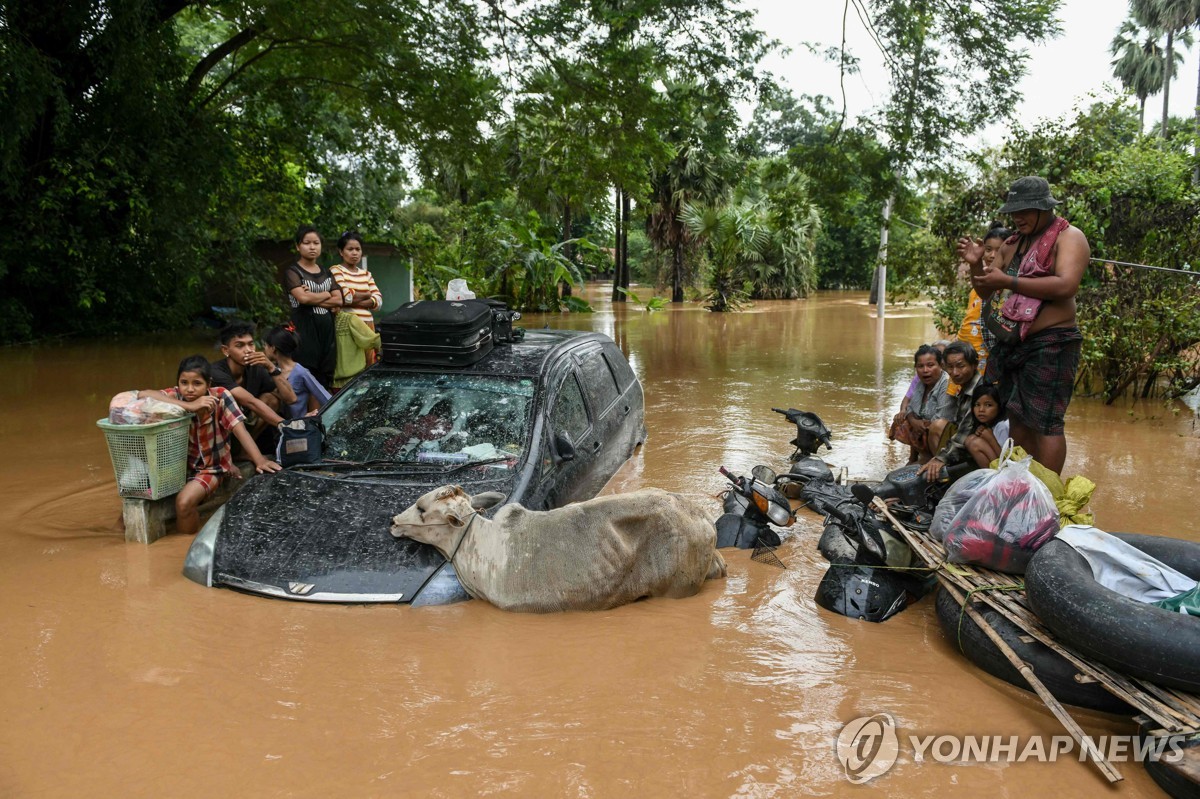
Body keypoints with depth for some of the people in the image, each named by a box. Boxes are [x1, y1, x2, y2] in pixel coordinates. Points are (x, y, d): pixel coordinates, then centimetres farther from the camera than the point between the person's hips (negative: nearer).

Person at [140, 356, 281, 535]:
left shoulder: (220, 396, -18)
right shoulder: (175, 396, -14)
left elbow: (240, 430, -23)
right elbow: (143, 395, -32)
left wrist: (260, 461, -37)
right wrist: (189, 406, -40)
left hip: (212, 467, -3)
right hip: (181, 464, 3)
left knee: (184, 501, -24)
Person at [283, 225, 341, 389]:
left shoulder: (326, 272, 18)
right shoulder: (292, 272, 1)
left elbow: (338, 300, 5)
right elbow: (303, 297, -17)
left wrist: (314, 299, -8)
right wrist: (326, 295, -2)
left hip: (327, 330, 6)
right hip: (305, 331, -6)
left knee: (325, 382, 4)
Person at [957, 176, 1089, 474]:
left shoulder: (1069, 237, -5)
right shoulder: (1012, 243, 17)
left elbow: (1066, 285, -22)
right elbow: (986, 292, 20)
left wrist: (1008, 281, -22)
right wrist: (977, 265, 0)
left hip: (1049, 345, -8)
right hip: (1011, 344, 8)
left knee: (1045, 422, -8)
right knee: (1017, 418, 11)